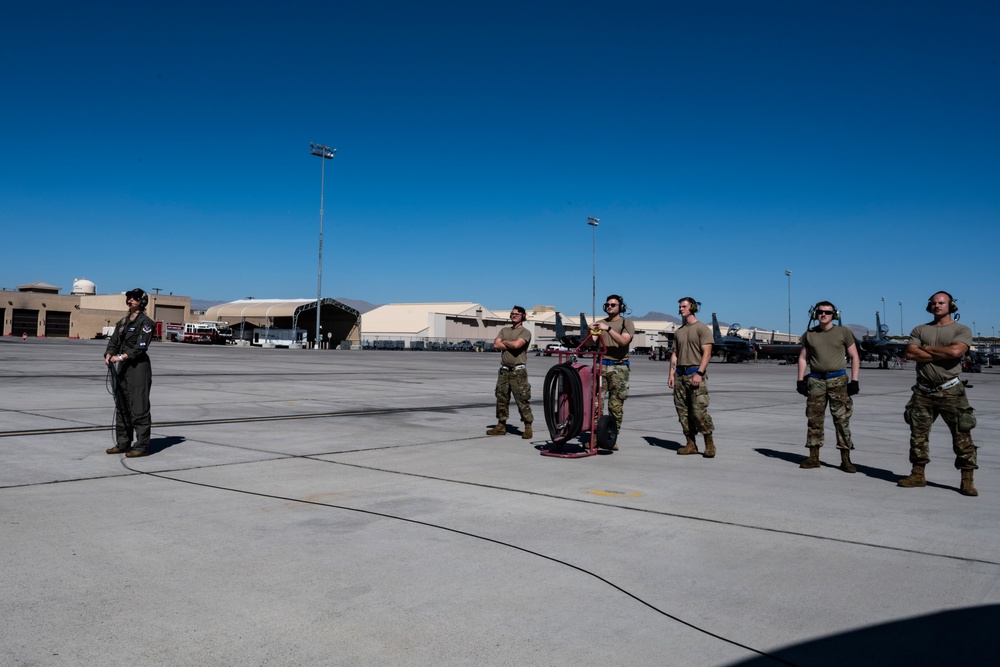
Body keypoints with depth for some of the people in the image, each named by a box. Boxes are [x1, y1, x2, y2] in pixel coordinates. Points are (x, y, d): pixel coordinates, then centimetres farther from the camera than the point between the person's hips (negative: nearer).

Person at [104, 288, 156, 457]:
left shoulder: (145, 322, -6)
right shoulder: (123, 322, 17)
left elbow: (141, 346, -15)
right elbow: (114, 341, 11)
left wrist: (121, 357, -22)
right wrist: (109, 355, -9)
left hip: (139, 367, -8)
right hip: (123, 367, 8)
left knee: (139, 408, -7)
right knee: (121, 406, 12)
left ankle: (142, 446, -3)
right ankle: (123, 443, 21)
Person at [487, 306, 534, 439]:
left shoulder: (525, 332, -2)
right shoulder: (504, 330, 16)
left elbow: (516, 344, -20)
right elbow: (496, 345, 2)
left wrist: (504, 342, -2)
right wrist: (511, 345, -7)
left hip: (518, 372, -6)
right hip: (504, 370, 6)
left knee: (522, 400, -7)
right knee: (501, 398, 10)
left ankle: (528, 428, -2)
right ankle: (501, 426, 18)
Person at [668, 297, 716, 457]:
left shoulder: (702, 328, -1)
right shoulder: (678, 331, 18)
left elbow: (707, 354, -9)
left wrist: (699, 373, -18)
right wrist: (671, 373, 6)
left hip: (696, 373, -6)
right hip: (680, 374, 7)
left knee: (699, 410, -12)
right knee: (683, 411, 4)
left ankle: (709, 443, 0)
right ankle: (691, 444, 9)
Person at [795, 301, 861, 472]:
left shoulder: (843, 332, 3)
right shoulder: (809, 335, 9)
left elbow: (854, 357, 4)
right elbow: (803, 358, 13)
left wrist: (854, 380, -4)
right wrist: (800, 380, 5)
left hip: (838, 380, -2)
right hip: (816, 380, 2)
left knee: (842, 419, -3)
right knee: (814, 419, 5)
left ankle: (845, 459, 2)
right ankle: (813, 458, 13)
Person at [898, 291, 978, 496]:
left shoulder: (962, 330, 3)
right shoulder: (920, 330, 11)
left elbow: (955, 351, -18)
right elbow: (910, 353, -6)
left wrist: (926, 348, -6)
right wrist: (943, 355, -10)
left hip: (950, 391, -3)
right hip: (923, 392, 3)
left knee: (962, 435, -4)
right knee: (918, 433, 8)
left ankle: (967, 480, 3)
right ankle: (918, 475, 18)